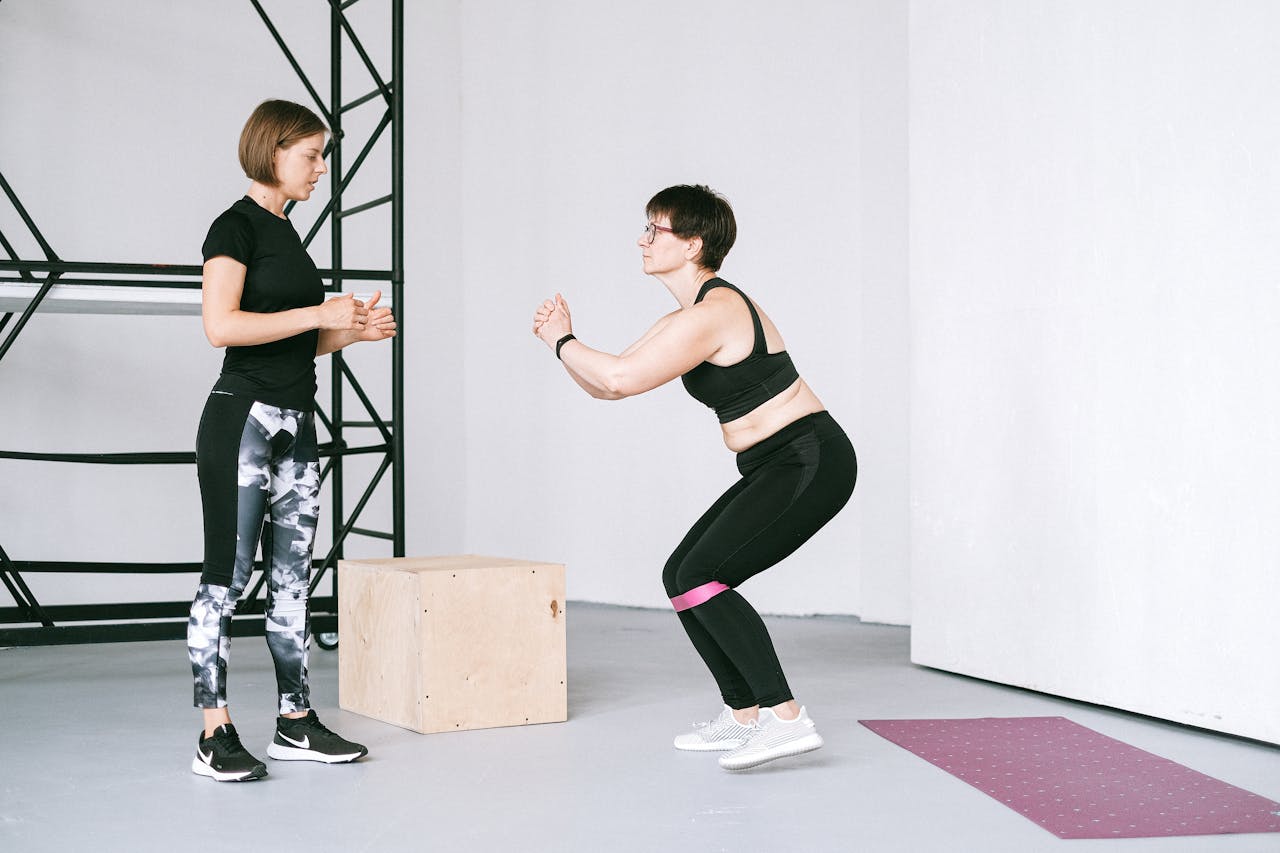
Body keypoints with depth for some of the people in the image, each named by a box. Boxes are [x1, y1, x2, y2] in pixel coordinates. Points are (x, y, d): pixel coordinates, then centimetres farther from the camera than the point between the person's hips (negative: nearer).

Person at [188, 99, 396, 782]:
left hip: (296, 422, 9)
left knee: (293, 577, 9)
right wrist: (319, 314, -17)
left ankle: (296, 724, 15)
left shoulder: (286, 233, 18)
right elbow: (222, 326, -20)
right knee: (226, 577, -6)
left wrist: (353, 330, 6)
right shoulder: (236, 226, -7)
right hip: (243, 416, -9)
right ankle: (214, 736, -3)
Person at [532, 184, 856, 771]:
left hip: (809, 460, -11)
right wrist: (565, 340, 1)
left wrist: (562, 341, -10)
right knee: (681, 577, 10)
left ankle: (785, 717, -19)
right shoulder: (684, 320, 14)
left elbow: (622, 379, -26)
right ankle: (743, 716, 16)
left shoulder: (713, 314, -19)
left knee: (702, 577, -20)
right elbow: (605, 386, 17)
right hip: (773, 470, 11)